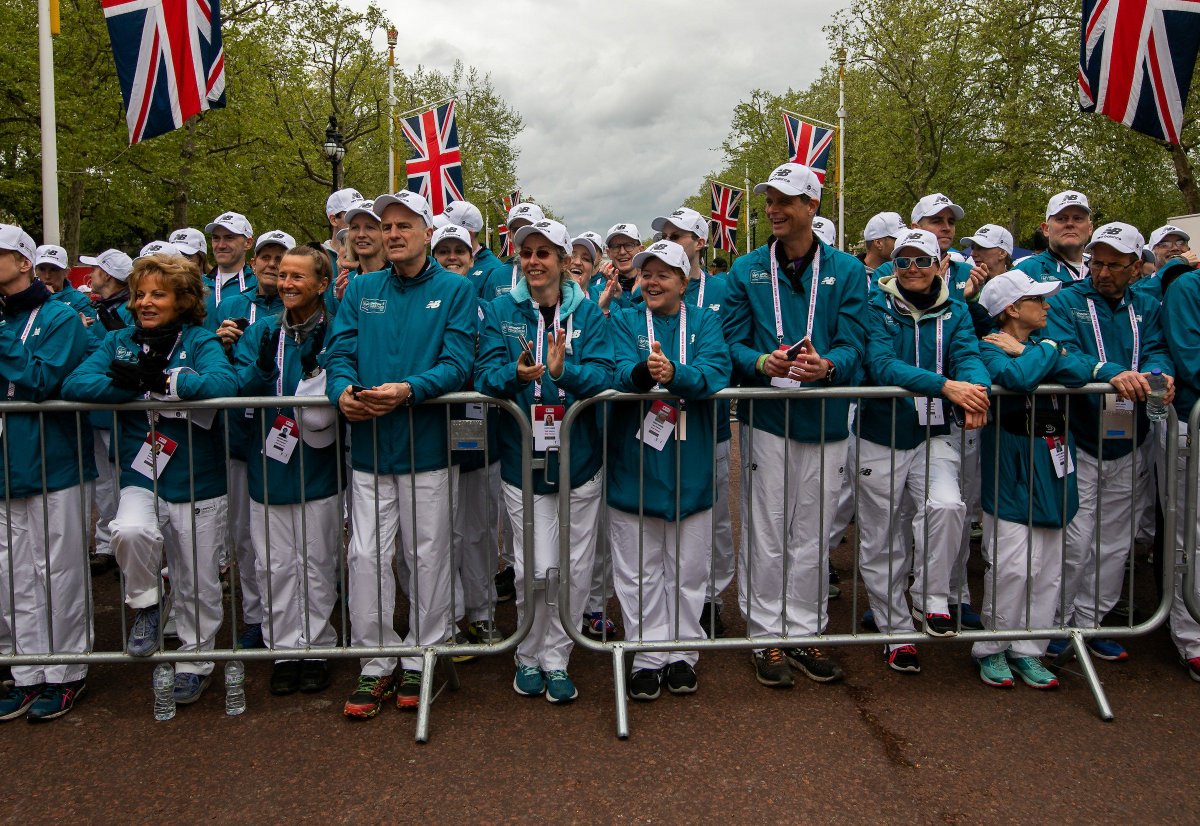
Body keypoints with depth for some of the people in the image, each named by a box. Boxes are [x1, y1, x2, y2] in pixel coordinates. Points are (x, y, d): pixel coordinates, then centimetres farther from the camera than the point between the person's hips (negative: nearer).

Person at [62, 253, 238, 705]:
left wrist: (158, 380, -28)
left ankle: (195, 661, 30)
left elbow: (224, 382, -23)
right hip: (141, 476, 2)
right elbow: (75, 383, -8)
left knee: (197, 582, 6)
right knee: (131, 531, -29)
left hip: (198, 482, -2)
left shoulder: (200, 340, -4)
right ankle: (145, 606, 2)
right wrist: (131, 385, -22)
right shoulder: (119, 342, 7)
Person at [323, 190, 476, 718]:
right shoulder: (360, 291, 12)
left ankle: (420, 660, 23)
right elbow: (339, 352, 4)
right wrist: (343, 390, -18)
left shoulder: (455, 290, 1)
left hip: (427, 447, -3)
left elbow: (457, 363, -9)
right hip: (369, 447, 3)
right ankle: (375, 665, 18)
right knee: (366, 556, 4)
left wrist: (408, 389, -25)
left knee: (428, 558, 7)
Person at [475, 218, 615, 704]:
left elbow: (603, 374, -11)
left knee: (575, 568, 7)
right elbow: (486, 375, -7)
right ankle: (528, 656, 23)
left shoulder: (587, 313, 2)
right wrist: (516, 374, -29)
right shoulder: (501, 312, 3)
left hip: (579, 459, 1)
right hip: (522, 458, -1)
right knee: (534, 568, -2)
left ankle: (554, 658, 26)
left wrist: (563, 371, -31)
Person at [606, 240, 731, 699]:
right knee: (640, 571, 8)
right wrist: (642, 372, -36)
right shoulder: (623, 321, 5)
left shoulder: (705, 323, 5)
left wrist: (674, 373, -34)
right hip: (634, 466, 0)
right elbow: (617, 371, -13)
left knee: (688, 570, 11)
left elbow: (715, 373, -14)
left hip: (690, 467, 1)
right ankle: (648, 657, 22)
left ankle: (682, 654, 27)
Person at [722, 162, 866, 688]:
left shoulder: (846, 271, 4)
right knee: (764, 536, 5)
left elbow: (852, 346, -3)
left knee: (812, 537, 11)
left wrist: (827, 366, -25)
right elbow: (733, 343, 0)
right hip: (765, 419, -1)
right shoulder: (746, 271, 4)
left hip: (824, 422, 1)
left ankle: (806, 633, 25)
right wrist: (763, 363, -22)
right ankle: (767, 638, 18)